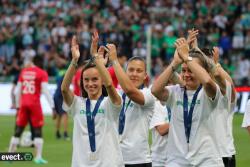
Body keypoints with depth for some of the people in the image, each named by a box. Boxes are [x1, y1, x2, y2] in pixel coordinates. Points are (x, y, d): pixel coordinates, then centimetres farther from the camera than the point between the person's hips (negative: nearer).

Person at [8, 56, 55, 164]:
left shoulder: (23, 71, 12)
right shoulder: (42, 73, -3)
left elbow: (18, 91, 16)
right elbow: (45, 91, -10)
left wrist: (18, 106, 24)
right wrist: (52, 107, -9)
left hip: (23, 103, 4)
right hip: (35, 103, -4)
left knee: (18, 130, 11)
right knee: (38, 130, 2)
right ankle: (38, 157, -2)